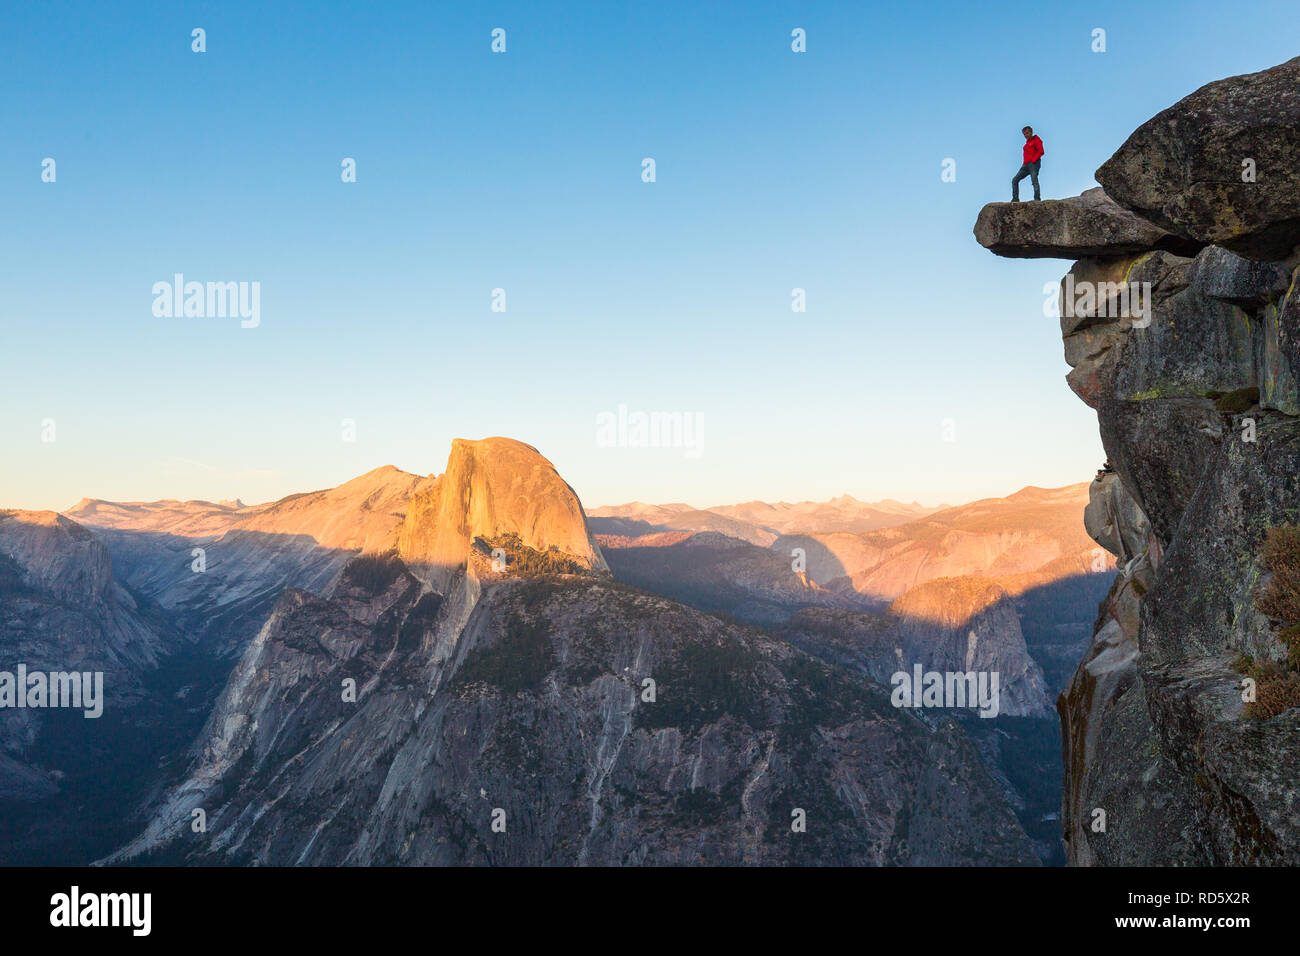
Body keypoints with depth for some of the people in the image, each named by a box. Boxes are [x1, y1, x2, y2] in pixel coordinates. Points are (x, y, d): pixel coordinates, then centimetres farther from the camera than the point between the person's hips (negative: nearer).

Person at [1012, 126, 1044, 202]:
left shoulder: (1036, 140, 1)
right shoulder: (1027, 142, 24)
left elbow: (1041, 151, -11)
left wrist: (1033, 160, -16)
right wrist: (1025, 162, 17)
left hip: (1033, 164, -9)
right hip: (1026, 165, 9)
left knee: (1034, 180, -20)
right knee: (1015, 180, 1)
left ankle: (1037, 199, -26)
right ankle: (1015, 199, -2)